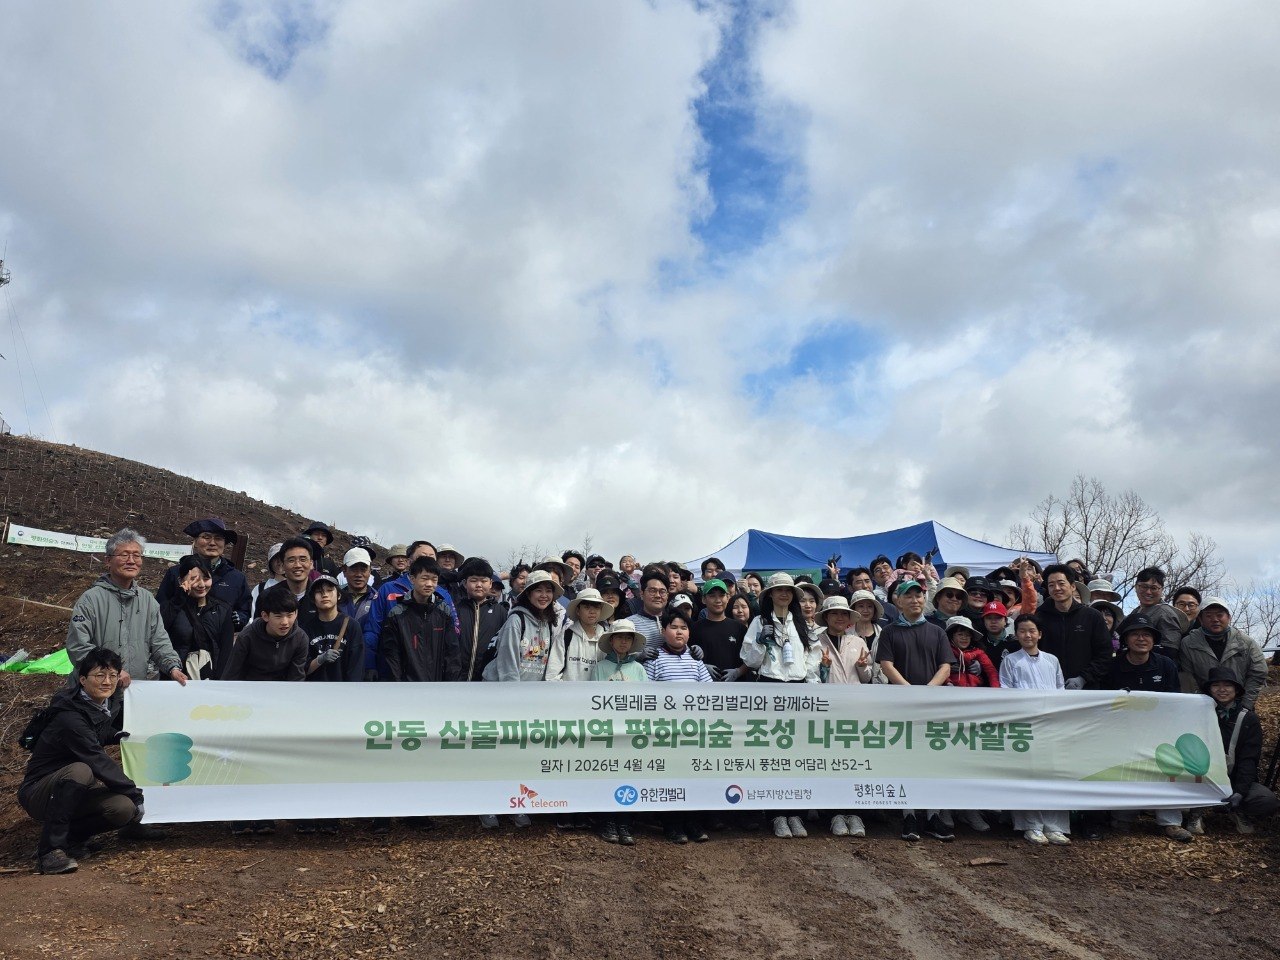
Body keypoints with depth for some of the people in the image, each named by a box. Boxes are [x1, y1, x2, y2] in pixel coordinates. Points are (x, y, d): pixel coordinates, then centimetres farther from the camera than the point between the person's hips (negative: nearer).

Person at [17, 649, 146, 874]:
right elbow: (99, 762, -27)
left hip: (75, 793, 7)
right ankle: (50, 849, -25)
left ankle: (70, 836, 8)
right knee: (80, 771, -38)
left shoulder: (104, 706, 0)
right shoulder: (70, 718, -25)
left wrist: (116, 736, 4)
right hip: (37, 793, -7)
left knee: (123, 809, -19)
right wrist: (135, 795, -21)